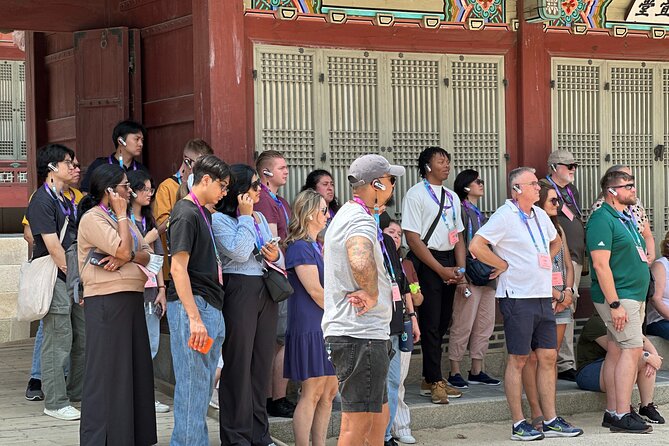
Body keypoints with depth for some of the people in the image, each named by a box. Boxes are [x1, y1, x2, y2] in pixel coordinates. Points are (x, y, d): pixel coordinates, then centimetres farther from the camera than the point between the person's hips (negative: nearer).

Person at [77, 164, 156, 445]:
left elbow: (146, 255, 8)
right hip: (107, 302, -9)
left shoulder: (121, 218, 18)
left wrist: (125, 258, -12)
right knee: (107, 371, -5)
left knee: (134, 369, 11)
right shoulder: (93, 218, -9)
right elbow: (123, 250, -18)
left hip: (131, 299, 9)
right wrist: (121, 215, -9)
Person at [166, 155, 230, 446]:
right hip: (191, 305, -10)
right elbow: (178, 269, -17)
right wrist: (194, 317, -22)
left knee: (204, 386, 13)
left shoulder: (204, 213, 18)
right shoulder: (186, 214, -10)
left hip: (210, 307, 10)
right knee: (193, 386, -7)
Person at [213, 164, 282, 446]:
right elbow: (239, 253, -18)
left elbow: (276, 258, 20)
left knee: (262, 362, 9)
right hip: (239, 292, -7)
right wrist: (245, 216, -9)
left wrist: (276, 256, -3)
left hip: (266, 292, 7)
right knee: (238, 364, -3)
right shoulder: (220, 219, -5)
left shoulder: (260, 218, 16)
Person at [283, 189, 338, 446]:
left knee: (329, 392, 9)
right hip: (309, 328, -9)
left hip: (326, 327, 9)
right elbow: (315, 291, -16)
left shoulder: (317, 246, 18)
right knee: (312, 394, -7)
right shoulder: (300, 247, -12)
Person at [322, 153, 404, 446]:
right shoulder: (362, 221, -17)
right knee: (358, 421, -6)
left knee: (379, 416, 18)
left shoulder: (346, 215, 17)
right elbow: (361, 263, -39)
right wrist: (372, 294, -21)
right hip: (361, 334, -11)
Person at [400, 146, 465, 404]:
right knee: (431, 324, -6)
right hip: (426, 263, -7)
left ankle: (430, 380, 18)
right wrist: (441, 269, -14)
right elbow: (413, 238, -11)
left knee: (443, 322, 9)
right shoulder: (416, 194, -5)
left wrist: (460, 269, 3)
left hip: (449, 264, 7)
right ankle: (435, 383, -2)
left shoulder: (452, 197, 17)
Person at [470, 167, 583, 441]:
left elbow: (555, 242, 33)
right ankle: (518, 424, 5)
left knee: (548, 357, 7)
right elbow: (476, 246, -19)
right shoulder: (505, 216, -10)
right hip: (518, 297, -7)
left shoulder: (540, 215, 14)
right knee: (518, 359, -1)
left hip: (543, 296, 7)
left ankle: (551, 420, 14)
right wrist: (504, 266, -10)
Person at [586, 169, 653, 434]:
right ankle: (622, 415, -13)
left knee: (616, 352, 9)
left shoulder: (626, 218, 17)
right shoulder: (601, 219, -14)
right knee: (633, 348, -14)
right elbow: (600, 265, -21)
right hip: (618, 296, -9)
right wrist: (614, 304, -23)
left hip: (634, 296, 9)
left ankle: (613, 412, 12)